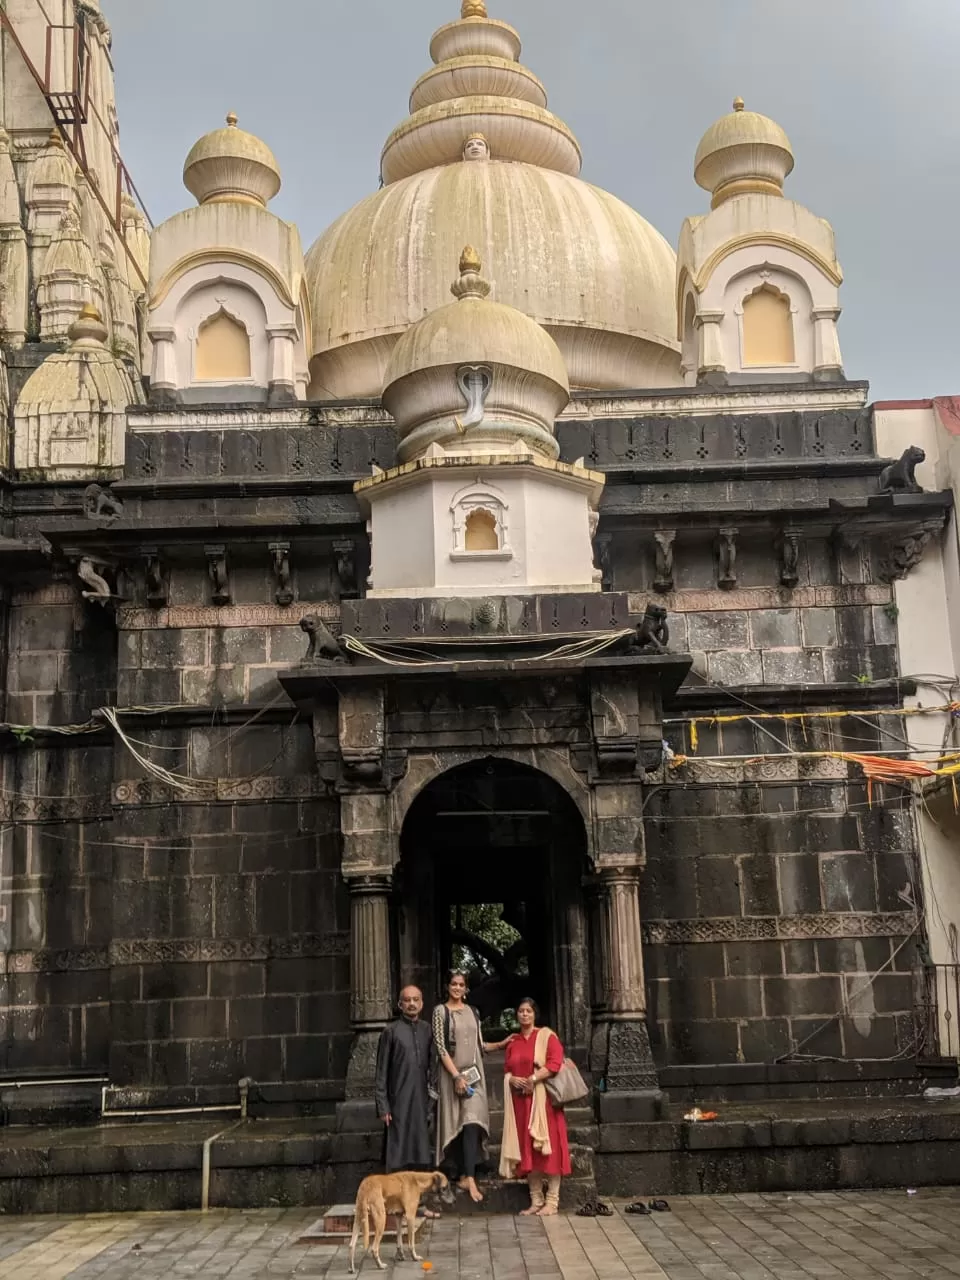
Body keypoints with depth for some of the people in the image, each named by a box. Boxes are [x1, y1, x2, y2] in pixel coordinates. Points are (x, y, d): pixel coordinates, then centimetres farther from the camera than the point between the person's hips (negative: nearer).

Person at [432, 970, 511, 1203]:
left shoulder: (473, 1012, 13)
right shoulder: (441, 1011, -2)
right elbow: (440, 1047, -9)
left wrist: (502, 1044, 1)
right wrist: (457, 1076, -15)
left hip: (474, 1073, 3)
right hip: (452, 1074, -3)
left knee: (472, 1123, -7)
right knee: (457, 1124, -1)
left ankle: (468, 1177, -10)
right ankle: (463, 1175, 7)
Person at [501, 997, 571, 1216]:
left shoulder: (546, 1036, 0)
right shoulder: (513, 1042, 16)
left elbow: (555, 1063, -12)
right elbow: (507, 1070, 16)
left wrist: (533, 1079, -18)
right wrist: (512, 1079, -6)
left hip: (543, 1099, -5)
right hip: (520, 1101, 5)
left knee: (547, 1148, -6)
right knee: (527, 1149, 3)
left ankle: (552, 1201, -3)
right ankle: (536, 1200, 8)